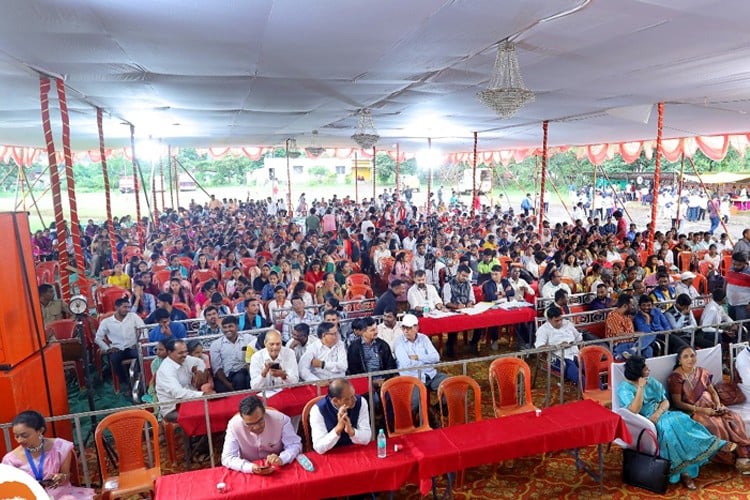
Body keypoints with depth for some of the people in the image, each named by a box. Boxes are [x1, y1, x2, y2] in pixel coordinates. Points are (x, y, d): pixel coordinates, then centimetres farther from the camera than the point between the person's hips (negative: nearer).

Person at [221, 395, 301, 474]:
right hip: (249, 474, 0)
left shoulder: (281, 419, -17)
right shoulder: (234, 425, -16)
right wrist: (251, 468, -31)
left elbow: (294, 445, -10)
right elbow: (227, 458, -15)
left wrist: (281, 459, -30)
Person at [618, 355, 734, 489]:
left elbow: (665, 402, 6)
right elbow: (634, 411, -22)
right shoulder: (624, 388, -10)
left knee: (680, 419, -24)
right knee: (669, 426, -32)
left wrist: (658, 412, -15)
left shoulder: (652, 382, 11)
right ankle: (716, 445, -22)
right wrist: (641, 388, -23)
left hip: (660, 415, 6)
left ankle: (685, 471, -29)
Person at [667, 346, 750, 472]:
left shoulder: (702, 372, 8)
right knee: (715, 426, -30)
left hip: (710, 406, 6)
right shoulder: (675, 377, -12)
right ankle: (734, 458, -15)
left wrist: (718, 404, -6)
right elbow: (677, 403, -13)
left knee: (735, 419, -18)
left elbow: (713, 391, 16)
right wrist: (701, 410, -18)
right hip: (692, 411, -6)